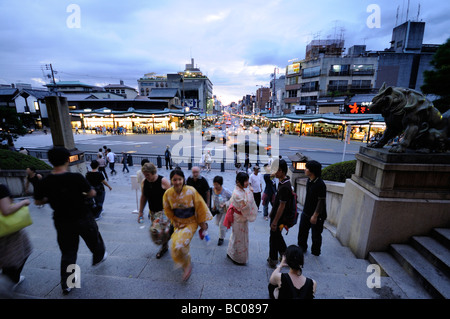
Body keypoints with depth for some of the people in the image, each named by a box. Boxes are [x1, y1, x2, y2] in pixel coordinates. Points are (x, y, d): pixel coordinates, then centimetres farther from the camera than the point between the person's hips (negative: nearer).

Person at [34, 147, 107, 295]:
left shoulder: (45, 182, -11)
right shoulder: (76, 177, -23)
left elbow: (38, 201, 3)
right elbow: (92, 193, -13)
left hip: (62, 222, 3)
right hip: (83, 219, -3)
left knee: (67, 252, 17)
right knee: (93, 240, 25)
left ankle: (66, 284, 27)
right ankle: (99, 257, 49)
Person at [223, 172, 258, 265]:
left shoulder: (242, 190, -1)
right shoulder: (237, 193, -30)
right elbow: (245, 206, -29)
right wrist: (249, 193, -27)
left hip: (242, 217, 9)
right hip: (239, 219, -9)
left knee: (236, 236, 24)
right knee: (240, 238, 9)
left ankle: (230, 253, 44)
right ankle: (238, 259, 30)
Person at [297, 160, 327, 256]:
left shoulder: (320, 184, -24)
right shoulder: (309, 181, 1)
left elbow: (321, 201, -22)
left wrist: (315, 215, -20)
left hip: (317, 215, -8)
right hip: (306, 212, 8)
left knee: (316, 235, 11)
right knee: (302, 231, 18)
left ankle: (315, 252, 32)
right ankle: (302, 248, 37)